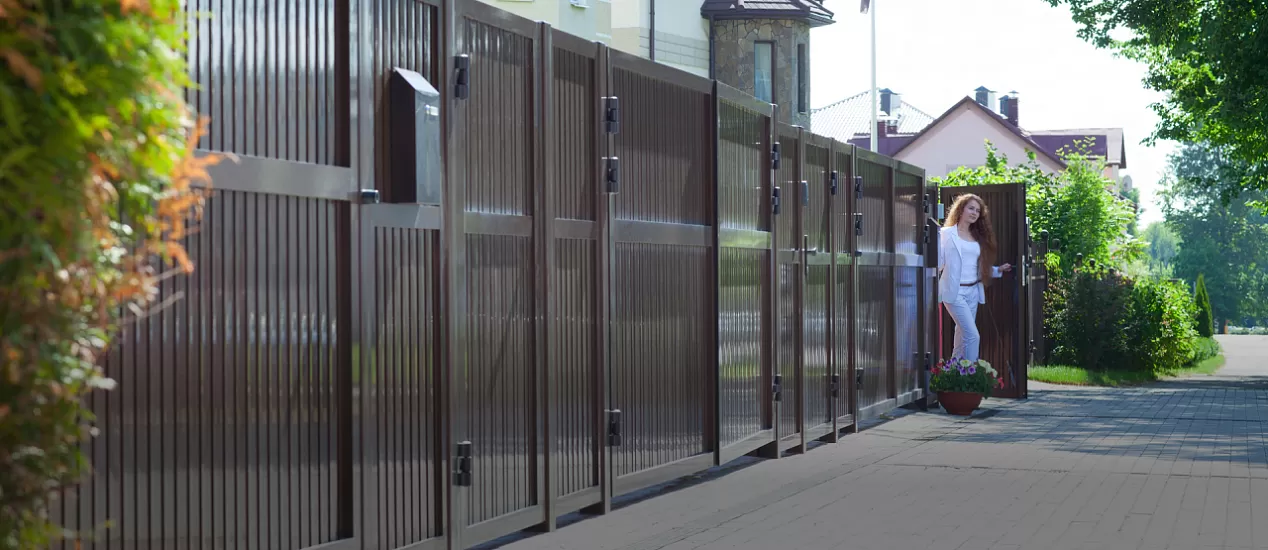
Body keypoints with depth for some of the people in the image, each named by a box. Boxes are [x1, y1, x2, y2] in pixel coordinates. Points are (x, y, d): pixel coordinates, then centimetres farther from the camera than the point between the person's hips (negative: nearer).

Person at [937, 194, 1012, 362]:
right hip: (955, 291, -6)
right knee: (973, 336, -14)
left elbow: (980, 267, 18)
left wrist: (998, 270, 9)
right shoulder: (946, 234, -2)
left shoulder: (978, 237, 16)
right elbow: (938, 262, -8)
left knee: (963, 336, 8)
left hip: (973, 292, 6)